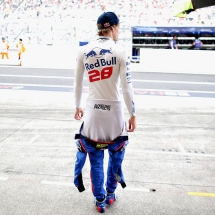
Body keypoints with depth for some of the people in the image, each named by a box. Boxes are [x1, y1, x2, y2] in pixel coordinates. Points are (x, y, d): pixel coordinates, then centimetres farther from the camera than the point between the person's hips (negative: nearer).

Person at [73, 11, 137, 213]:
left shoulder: (83, 50, 0)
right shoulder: (120, 51, -9)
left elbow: (78, 84, 7)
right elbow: (127, 87, -9)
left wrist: (78, 106, 20)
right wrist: (132, 114, 0)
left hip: (92, 110, 2)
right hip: (114, 111, -2)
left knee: (96, 159, 13)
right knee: (116, 154, 20)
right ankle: (110, 194, 34)